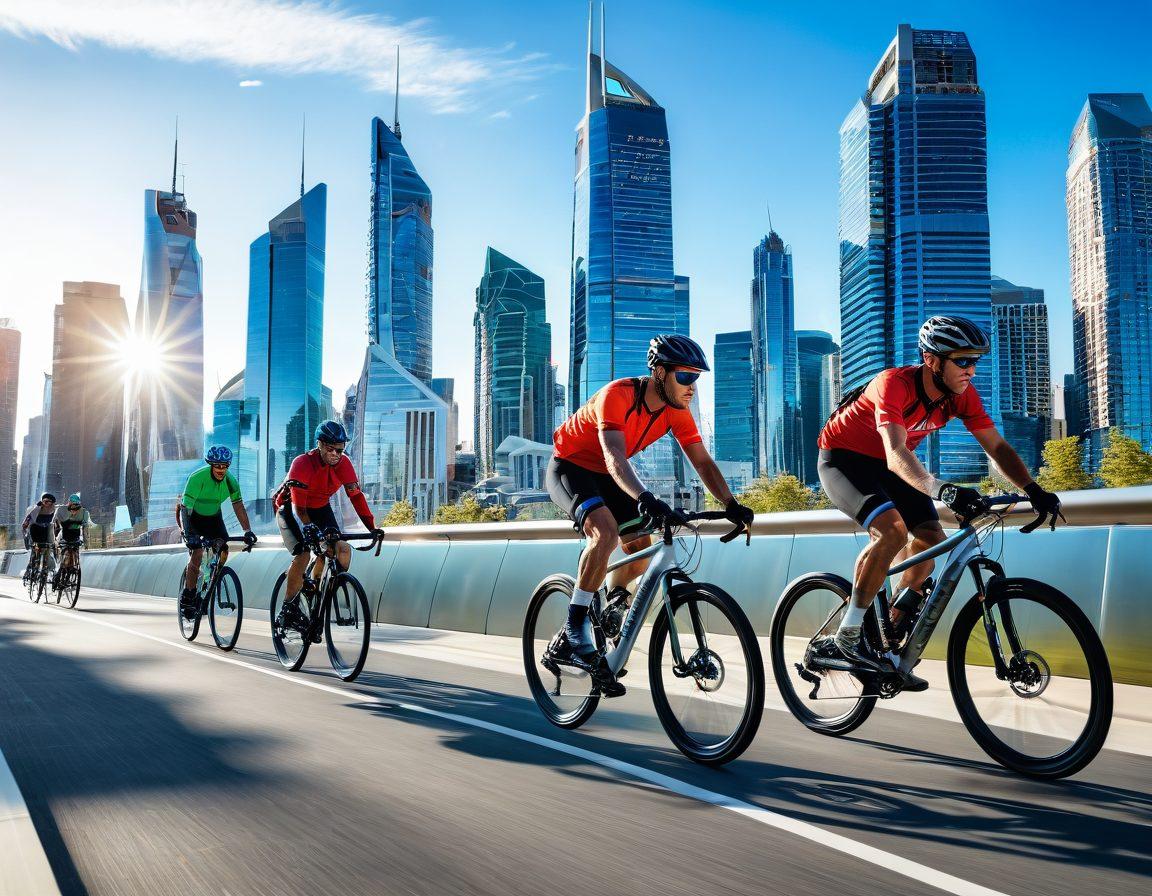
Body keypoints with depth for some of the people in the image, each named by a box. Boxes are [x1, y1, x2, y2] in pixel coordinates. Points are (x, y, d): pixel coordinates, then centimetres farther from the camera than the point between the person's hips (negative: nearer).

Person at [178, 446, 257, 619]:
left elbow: (239, 506, -15)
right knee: (197, 553, -21)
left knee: (223, 552, -13)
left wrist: (248, 531, -28)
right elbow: (185, 508, -35)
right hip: (193, 515, -4)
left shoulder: (230, 481, -18)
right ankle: (187, 598, -10)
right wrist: (188, 534, -47)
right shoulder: (198, 478, -31)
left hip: (213, 516, 4)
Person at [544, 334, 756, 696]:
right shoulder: (617, 395, -31)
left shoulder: (676, 409, -11)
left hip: (605, 475, 7)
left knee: (641, 548, -3)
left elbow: (703, 462, -10)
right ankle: (575, 631, -23)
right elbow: (615, 458, -44)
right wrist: (645, 498, -60)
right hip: (569, 467, -7)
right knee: (605, 531, -31)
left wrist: (731, 505, -24)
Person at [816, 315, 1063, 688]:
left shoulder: (962, 393, -12)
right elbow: (896, 455, -46)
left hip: (883, 465, 7)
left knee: (931, 537, -6)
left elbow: (997, 446, -9)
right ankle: (847, 638, -18)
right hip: (841, 459, -7)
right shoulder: (894, 385, -33)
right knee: (892, 529, -29)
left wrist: (1033, 490, -24)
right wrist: (941, 490, -61)